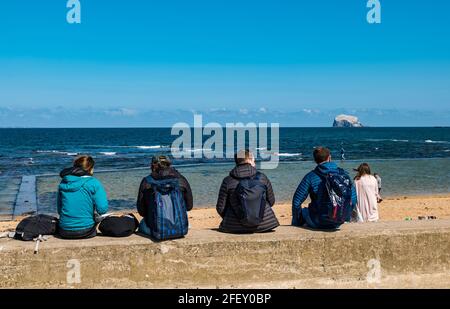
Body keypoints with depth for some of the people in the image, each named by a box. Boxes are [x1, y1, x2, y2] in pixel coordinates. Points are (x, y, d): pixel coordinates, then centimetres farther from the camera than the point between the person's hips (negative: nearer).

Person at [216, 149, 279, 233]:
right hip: (263, 226, 0)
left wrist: (228, 219, 17)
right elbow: (271, 201, 9)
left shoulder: (228, 181, -6)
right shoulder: (262, 178, -2)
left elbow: (220, 208, -3)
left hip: (236, 228, 0)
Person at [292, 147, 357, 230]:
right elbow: (353, 198, 6)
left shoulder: (311, 177, -11)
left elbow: (297, 201, -9)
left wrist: (296, 223, 5)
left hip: (318, 223, -4)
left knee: (302, 211, 25)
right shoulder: (343, 174, -1)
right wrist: (346, 216, 22)